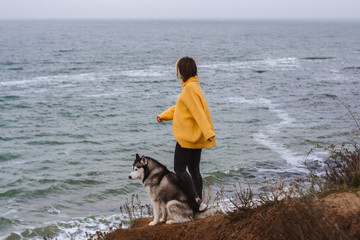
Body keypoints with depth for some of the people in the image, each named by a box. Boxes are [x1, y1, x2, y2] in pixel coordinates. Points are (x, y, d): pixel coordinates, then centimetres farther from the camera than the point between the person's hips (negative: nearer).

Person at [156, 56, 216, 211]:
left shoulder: (190, 88, -17)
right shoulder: (193, 86, 15)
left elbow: (198, 112, -26)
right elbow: (179, 108, 20)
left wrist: (208, 132, -31)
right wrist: (164, 116, 9)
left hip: (188, 136, -10)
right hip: (195, 137, 10)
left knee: (179, 169, -3)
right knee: (194, 169, 13)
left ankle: (197, 201, -7)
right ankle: (199, 203, 18)